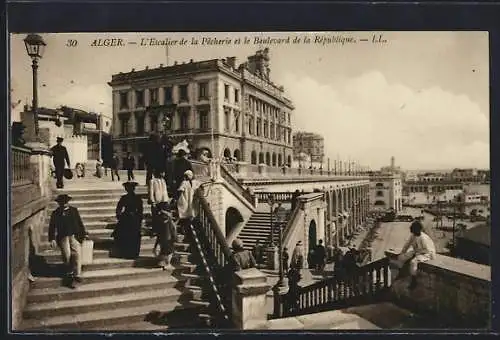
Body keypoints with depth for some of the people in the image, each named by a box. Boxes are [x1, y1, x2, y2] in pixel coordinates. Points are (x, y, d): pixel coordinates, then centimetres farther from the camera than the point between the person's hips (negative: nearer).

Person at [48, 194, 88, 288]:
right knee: (67, 254, -22)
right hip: (63, 237, 0)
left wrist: (84, 233, 7)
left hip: (74, 235, 0)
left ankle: (77, 274, -26)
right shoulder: (55, 213, 13)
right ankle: (69, 274, -7)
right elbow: (52, 227, 11)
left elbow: (80, 223, 17)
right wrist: (52, 239, -2)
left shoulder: (74, 210, 16)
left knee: (76, 252, -24)